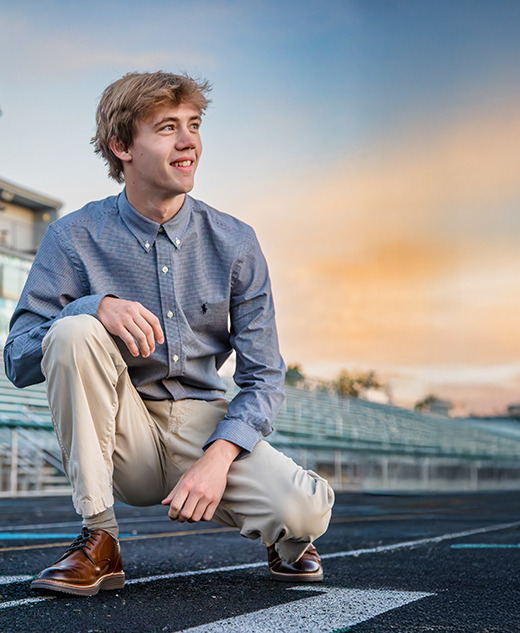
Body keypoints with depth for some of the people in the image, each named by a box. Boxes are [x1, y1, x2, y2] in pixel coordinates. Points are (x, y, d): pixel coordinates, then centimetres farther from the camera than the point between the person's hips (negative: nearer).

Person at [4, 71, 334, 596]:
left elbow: (264, 377, -4)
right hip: (121, 434, 0)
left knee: (305, 510, -27)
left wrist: (217, 457, -22)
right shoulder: (75, 238, -6)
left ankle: (283, 537, 15)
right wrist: (97, 306, -29)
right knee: (74, 332, -29)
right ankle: (98, 543, -18)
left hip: (208, 426, 1)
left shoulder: (234, 243, -2)